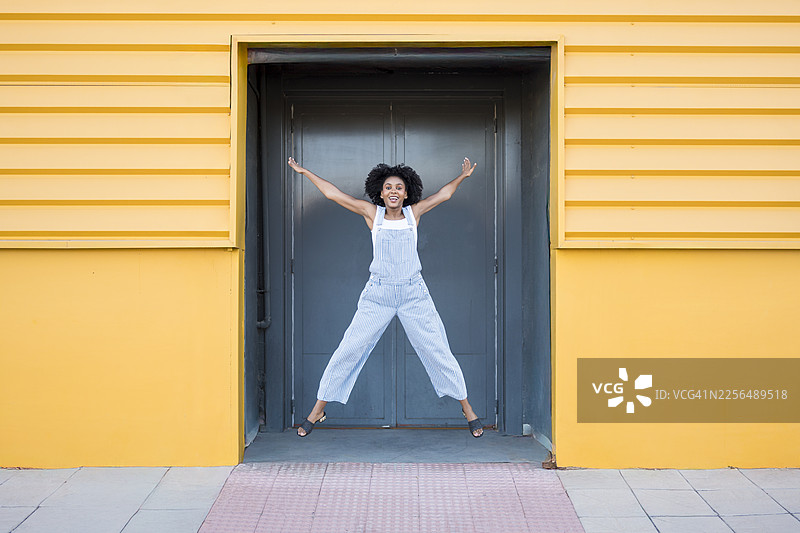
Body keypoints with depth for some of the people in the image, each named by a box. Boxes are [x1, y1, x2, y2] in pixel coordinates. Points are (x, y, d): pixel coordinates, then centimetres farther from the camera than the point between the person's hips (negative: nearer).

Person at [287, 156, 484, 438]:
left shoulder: (413, 212, 6)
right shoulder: (372, 213, 3)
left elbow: (443, 194, 21)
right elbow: (334, 193, 8)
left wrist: (461, 177, 21)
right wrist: (305, 172, 11)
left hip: (414, 294, 1)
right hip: (377, 295, -1)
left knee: (438, 352, 3)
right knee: (348, 351, -1)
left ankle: (467, 409, 17)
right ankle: (318, 410, 11)